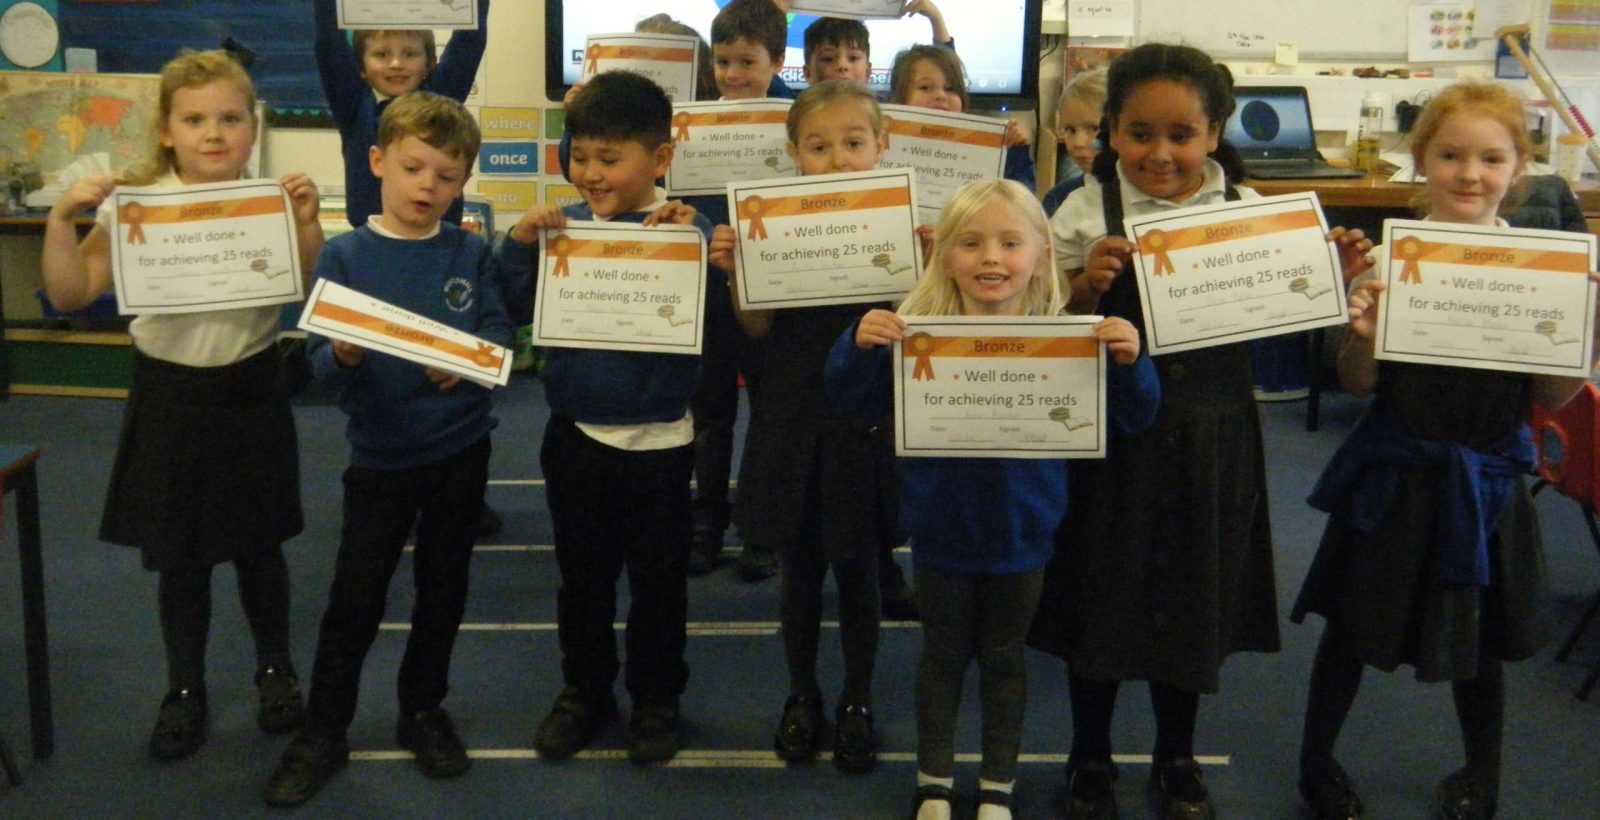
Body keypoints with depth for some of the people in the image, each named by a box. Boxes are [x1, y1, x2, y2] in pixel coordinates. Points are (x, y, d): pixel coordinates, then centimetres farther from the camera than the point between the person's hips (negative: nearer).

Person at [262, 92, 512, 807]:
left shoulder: (471, 253, 0)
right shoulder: (345, 254, -6)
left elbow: (499, 337, -4)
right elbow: (318, 359, -9)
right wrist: (342, 355, -31)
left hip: (461, 449, 2)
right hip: (380, 453, -1)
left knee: (443, 589, 14)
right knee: (355, 597, 4)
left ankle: (423, 710, 32)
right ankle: (322, 733, 17)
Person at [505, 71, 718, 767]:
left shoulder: (687, 231, -10)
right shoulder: (565, 228, 0)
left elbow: (715, 314, -18)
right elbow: (522, 310, 4)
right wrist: (521, 244, -9)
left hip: (658, 440, -3)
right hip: (575, 434, 3)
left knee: (657, 580, 12)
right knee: (582, 576, 18)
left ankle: (656, 697, 30)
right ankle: (583, 688, 36)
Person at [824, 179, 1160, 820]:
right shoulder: (917, 332, -12)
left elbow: (1130, 420, -6)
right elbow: (850, 401, -9)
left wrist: (1128, 363, -26)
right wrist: (858, 346, -29)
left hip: (1020, 533, 0)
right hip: (942, 529, 0)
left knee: (1004, 657, 17)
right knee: (943, 654, 17)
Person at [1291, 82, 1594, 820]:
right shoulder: (1389, 258, -9)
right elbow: (1359, 382, -5)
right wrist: (1359, 335, -25)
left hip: (1487, 475, 2)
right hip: (1396, 472, -1)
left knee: (1480, 637, 18)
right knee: (1354, 622, 12)